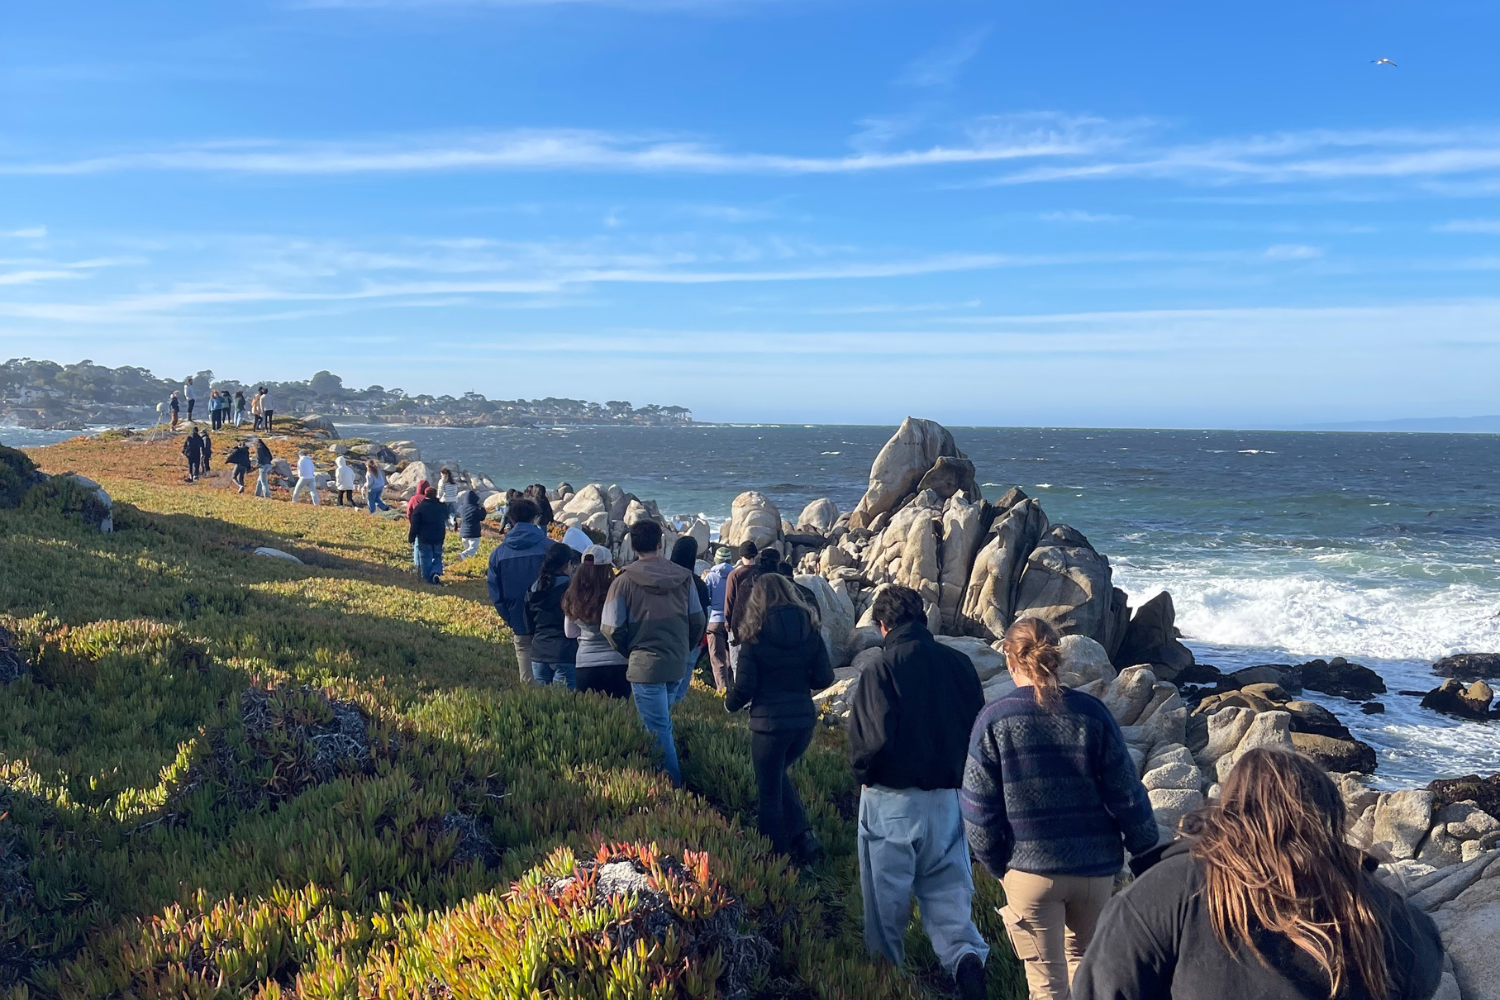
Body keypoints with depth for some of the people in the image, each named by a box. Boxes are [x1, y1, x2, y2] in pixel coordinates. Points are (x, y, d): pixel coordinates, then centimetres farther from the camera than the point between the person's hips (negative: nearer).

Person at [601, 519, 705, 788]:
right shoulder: (683, 576, 0)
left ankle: (672, 782, 4)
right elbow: (698, 620, 6)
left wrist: (630, 652, 8)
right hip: (677, 665, 5)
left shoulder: (624, 580, -11)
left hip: (645, 665, -5)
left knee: (658, 728, 2)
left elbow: (612, 629, -11)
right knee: (662, 723, 22)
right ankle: (674, 779, 29)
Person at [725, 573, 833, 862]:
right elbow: (824, 677, 2)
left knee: (770, 794, 11)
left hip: (769, 721, -4)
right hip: (804, 719, 5)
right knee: (776, 776, 26)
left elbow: (744, 687, -10)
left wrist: (730, 704, 11)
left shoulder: (755, 635, -9)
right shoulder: (809, 630, 1)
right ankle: (803, 835, 12)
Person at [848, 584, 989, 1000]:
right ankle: (965, 954, -8)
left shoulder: (881, 670, -15)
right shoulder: (959, 664, -1)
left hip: (892, 798, -4)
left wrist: (862, 772, -1)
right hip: (947, 798, 4)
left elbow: (874, 736, -21)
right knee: (946, 885, 13)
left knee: (886, 890, 12)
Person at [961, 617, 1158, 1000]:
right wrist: (1146, 850, 11)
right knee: (1083, 959, 25)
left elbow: (979, 808, -7)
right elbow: (1126, 793, -3)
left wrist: (997, 864, 7)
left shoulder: (993, 720, -10)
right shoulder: (1091, 712, -6)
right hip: (1095, 868, 2)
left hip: (1030, 869, -2)